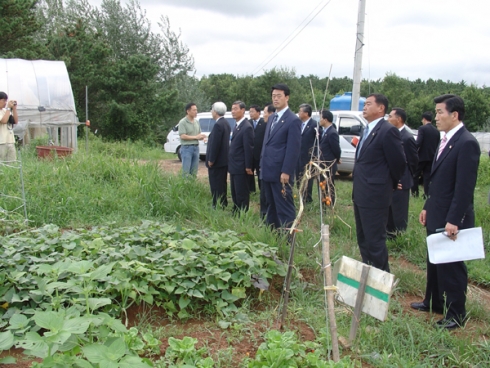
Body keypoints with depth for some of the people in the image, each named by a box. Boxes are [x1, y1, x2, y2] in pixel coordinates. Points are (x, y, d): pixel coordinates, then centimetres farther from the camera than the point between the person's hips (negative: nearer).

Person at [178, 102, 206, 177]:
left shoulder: (197, 121, 12)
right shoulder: (182, 122, -9)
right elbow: (182, 136, -16)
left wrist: (201, 137, -6)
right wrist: (196, 137, -15)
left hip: (196, 147, 7)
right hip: (186, 148, -7)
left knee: (194, 171, 11)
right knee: (186, 172, -6)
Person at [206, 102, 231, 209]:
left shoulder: (218, 125, -21)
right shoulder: (225, 123, 10)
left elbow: (215, 144, -23)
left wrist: (211, 160, -16)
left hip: (217, 161, -10)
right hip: (224, 159, 10)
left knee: (216, 185, -3)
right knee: (222, 183, 17)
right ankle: (223, 204, 26)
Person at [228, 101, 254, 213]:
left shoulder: (247, 127, -17)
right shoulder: (237, 126, 13)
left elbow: (249, 148, -18)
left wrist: (248, 167, -18)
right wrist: (231, 164, 14)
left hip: (241, 167, -9)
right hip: (234, 166, 10)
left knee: (242, 194, 1)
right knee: (234, 194, 17)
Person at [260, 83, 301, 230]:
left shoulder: (293, 120, -10)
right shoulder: (272, 118, 16)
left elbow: (293, 149, -15)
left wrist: (286, 172, -19)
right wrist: (262, 165, 16)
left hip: (280, 172, -8)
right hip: (268, 170, 9)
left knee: (284, 208, -3)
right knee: (271, 206, 17)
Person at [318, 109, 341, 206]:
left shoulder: (332, 133, -21)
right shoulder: (324, 131, 8)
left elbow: (336, 150, -16)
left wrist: (337, 159, 0)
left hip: (329, 165, -9)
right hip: (323, 163, 9)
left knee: (329, 186, 2)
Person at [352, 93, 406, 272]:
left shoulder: (388, 131, -16)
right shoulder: (368, 130, 14)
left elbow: (398, 162, -13)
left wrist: (391, 184, 0)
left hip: (375, 196, -10)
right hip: (360, 195, 10)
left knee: (375, 241, -2)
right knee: (363, 239, 19)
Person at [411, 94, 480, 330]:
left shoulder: (467, 143, -18)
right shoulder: (445, 140, 11)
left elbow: (465, 186, -22)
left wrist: (454, 220, -23)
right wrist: (427, 207, 17)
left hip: (451, 218, -9)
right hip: (436, 215, 9)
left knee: (451, 266, 2)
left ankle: (455, 314, 16)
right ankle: (433, 302, 35)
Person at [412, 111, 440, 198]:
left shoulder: (422, 128, -11)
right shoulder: (437, 131, 8)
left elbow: (418, 143, -18)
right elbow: (438, 145, 10)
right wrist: (434, 153, 17)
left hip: (422, 156, -5)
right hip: (432, 157, 5)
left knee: (415, 174, 8)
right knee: (427, 175, 8)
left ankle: (414, 192, 8)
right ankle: (427, 193, 5)